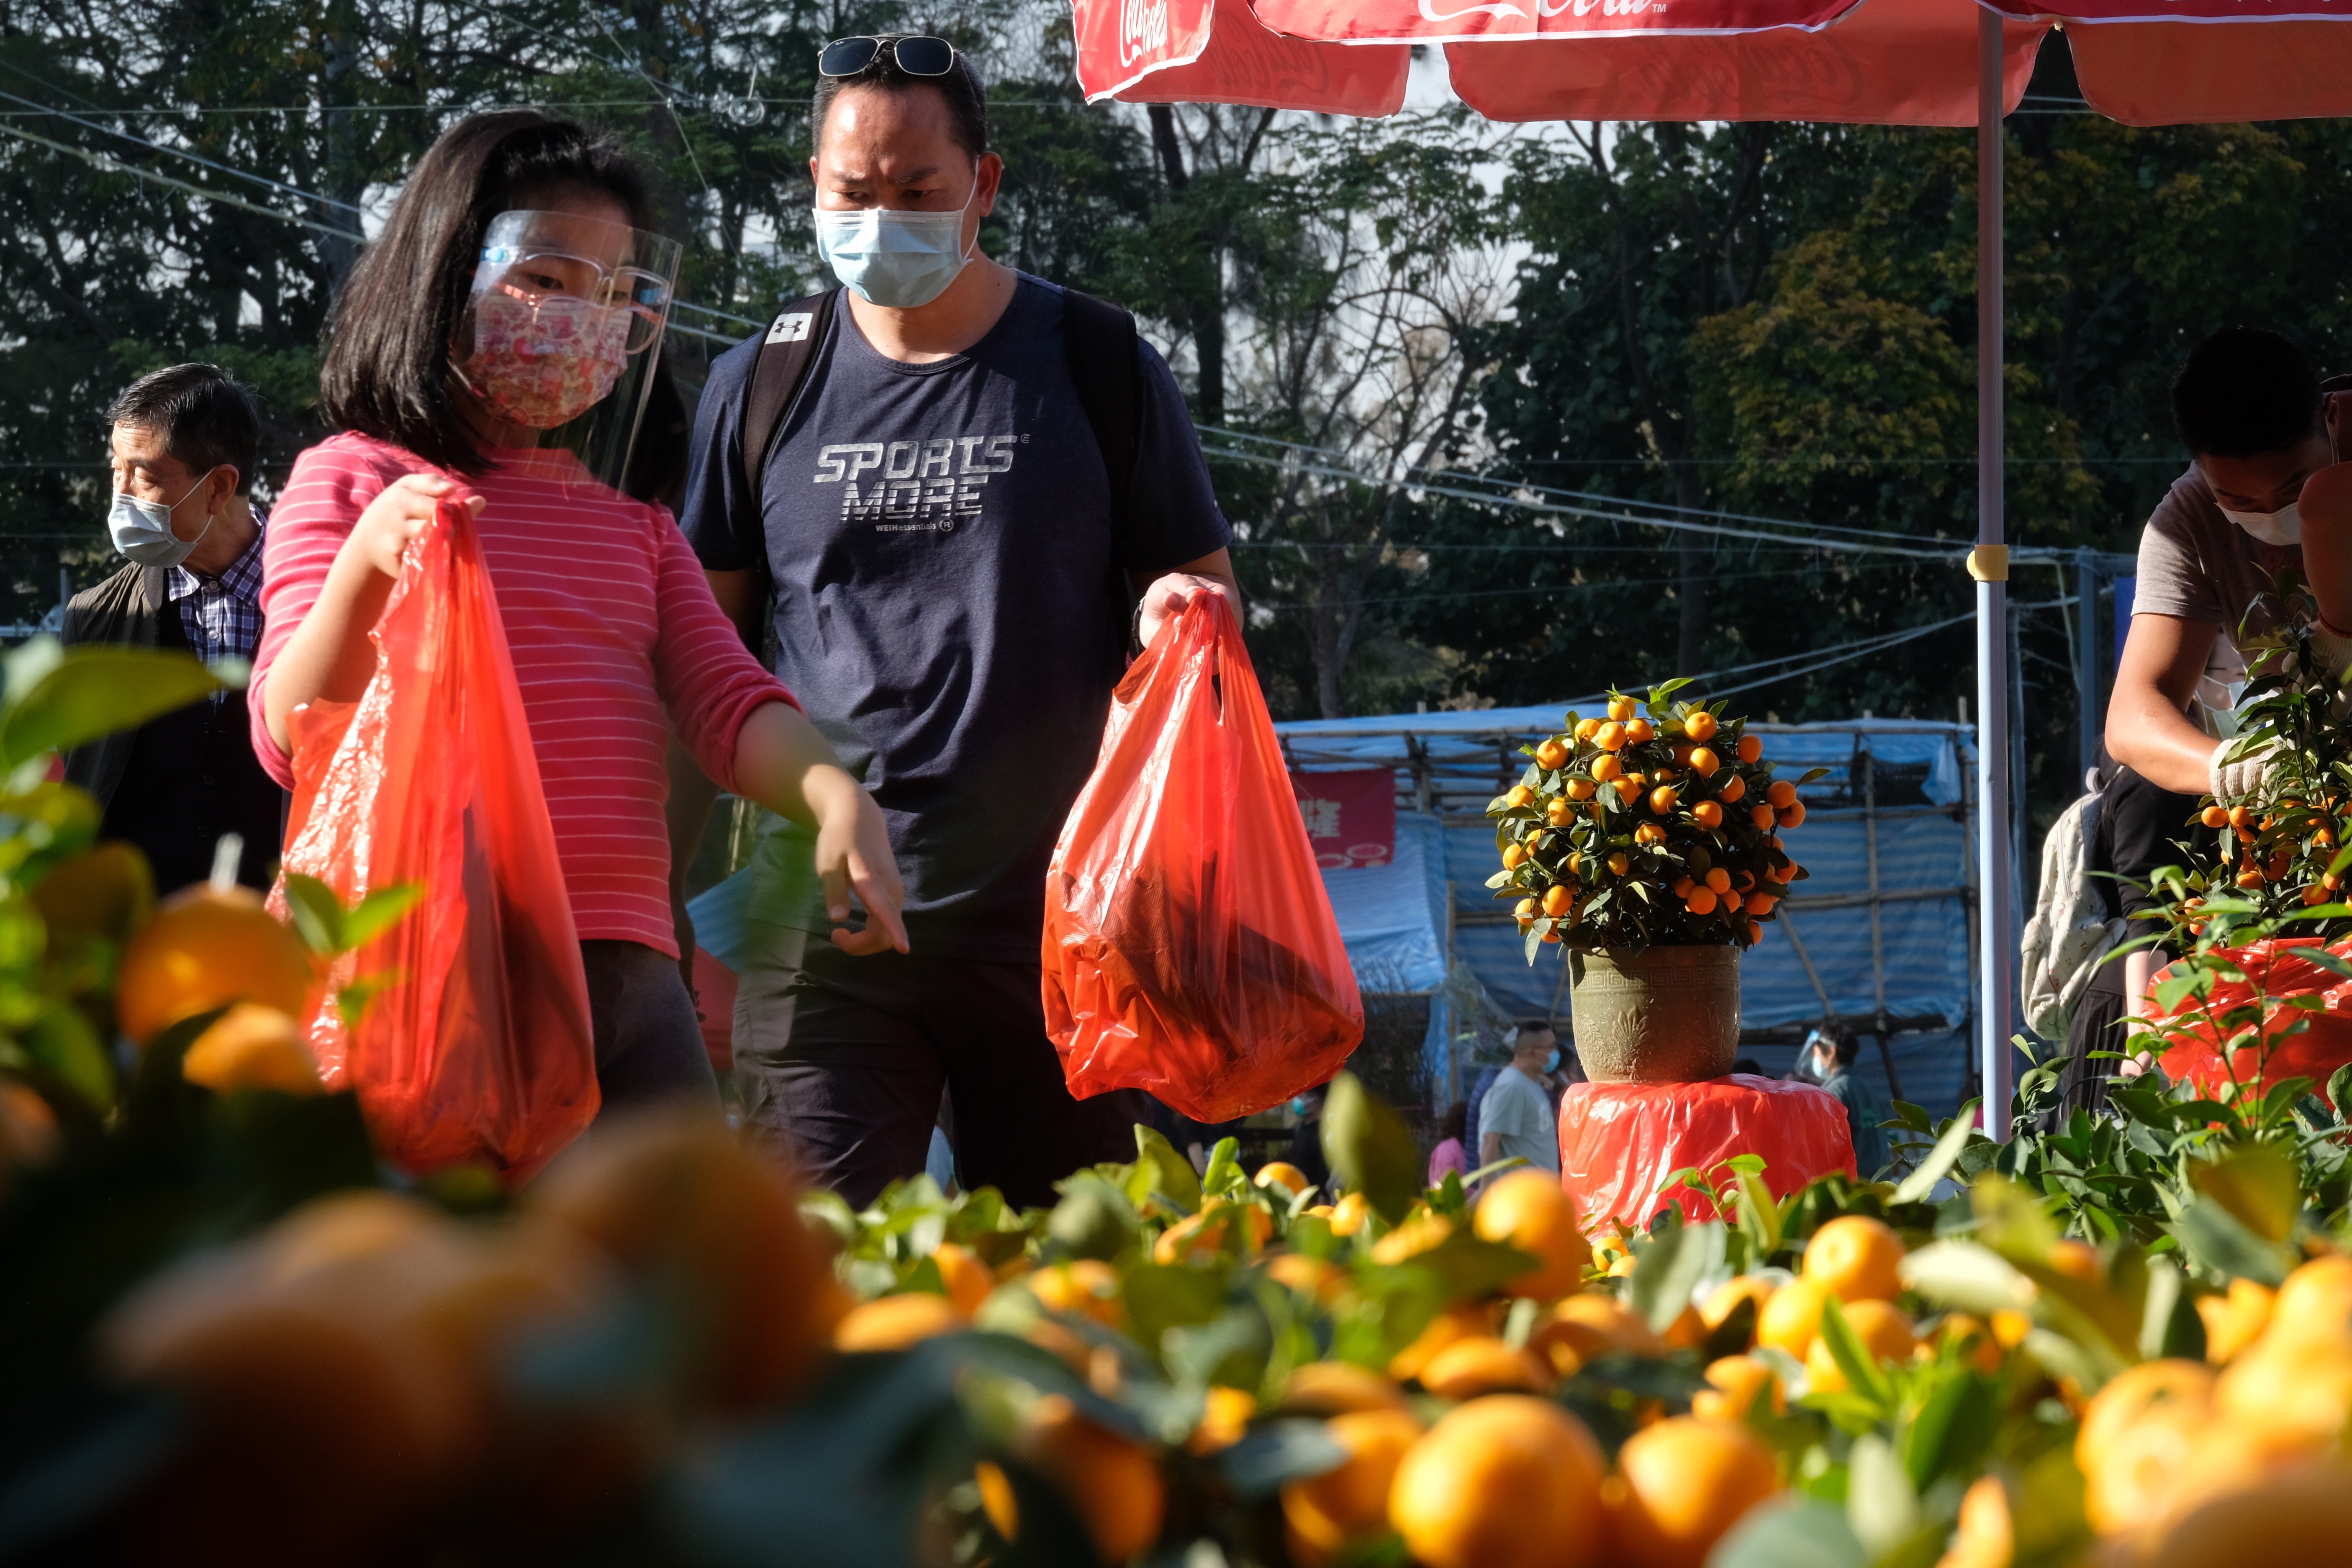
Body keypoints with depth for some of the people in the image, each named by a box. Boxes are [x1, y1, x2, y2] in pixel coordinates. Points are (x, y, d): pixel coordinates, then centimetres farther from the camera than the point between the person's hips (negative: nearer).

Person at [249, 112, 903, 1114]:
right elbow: (290, 743, -5)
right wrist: (365, 568, -23)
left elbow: (725, 701, 9)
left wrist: (833, 794, -14)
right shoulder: (351, 479, 6)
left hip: (632, 972, 5)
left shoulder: (635, 523, 24)